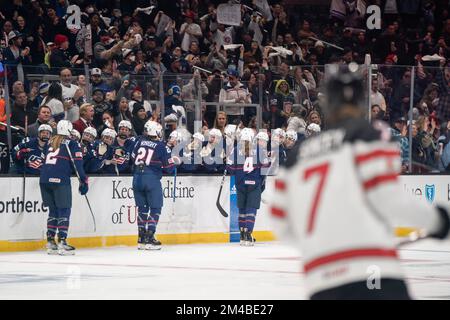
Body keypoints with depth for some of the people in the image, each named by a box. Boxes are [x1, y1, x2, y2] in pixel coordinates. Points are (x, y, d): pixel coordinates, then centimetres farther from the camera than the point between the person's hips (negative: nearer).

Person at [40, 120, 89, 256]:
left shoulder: (51, 143, 19)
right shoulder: (72, 144, 2)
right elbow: (78, 163, -5)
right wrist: (83, 181, -2)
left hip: (45, 179, 6)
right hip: (60, 180, -6)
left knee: (53, 210, 16)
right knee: (64, 210, -3)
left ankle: (50, 242, 14)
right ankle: (62, 242, -14)